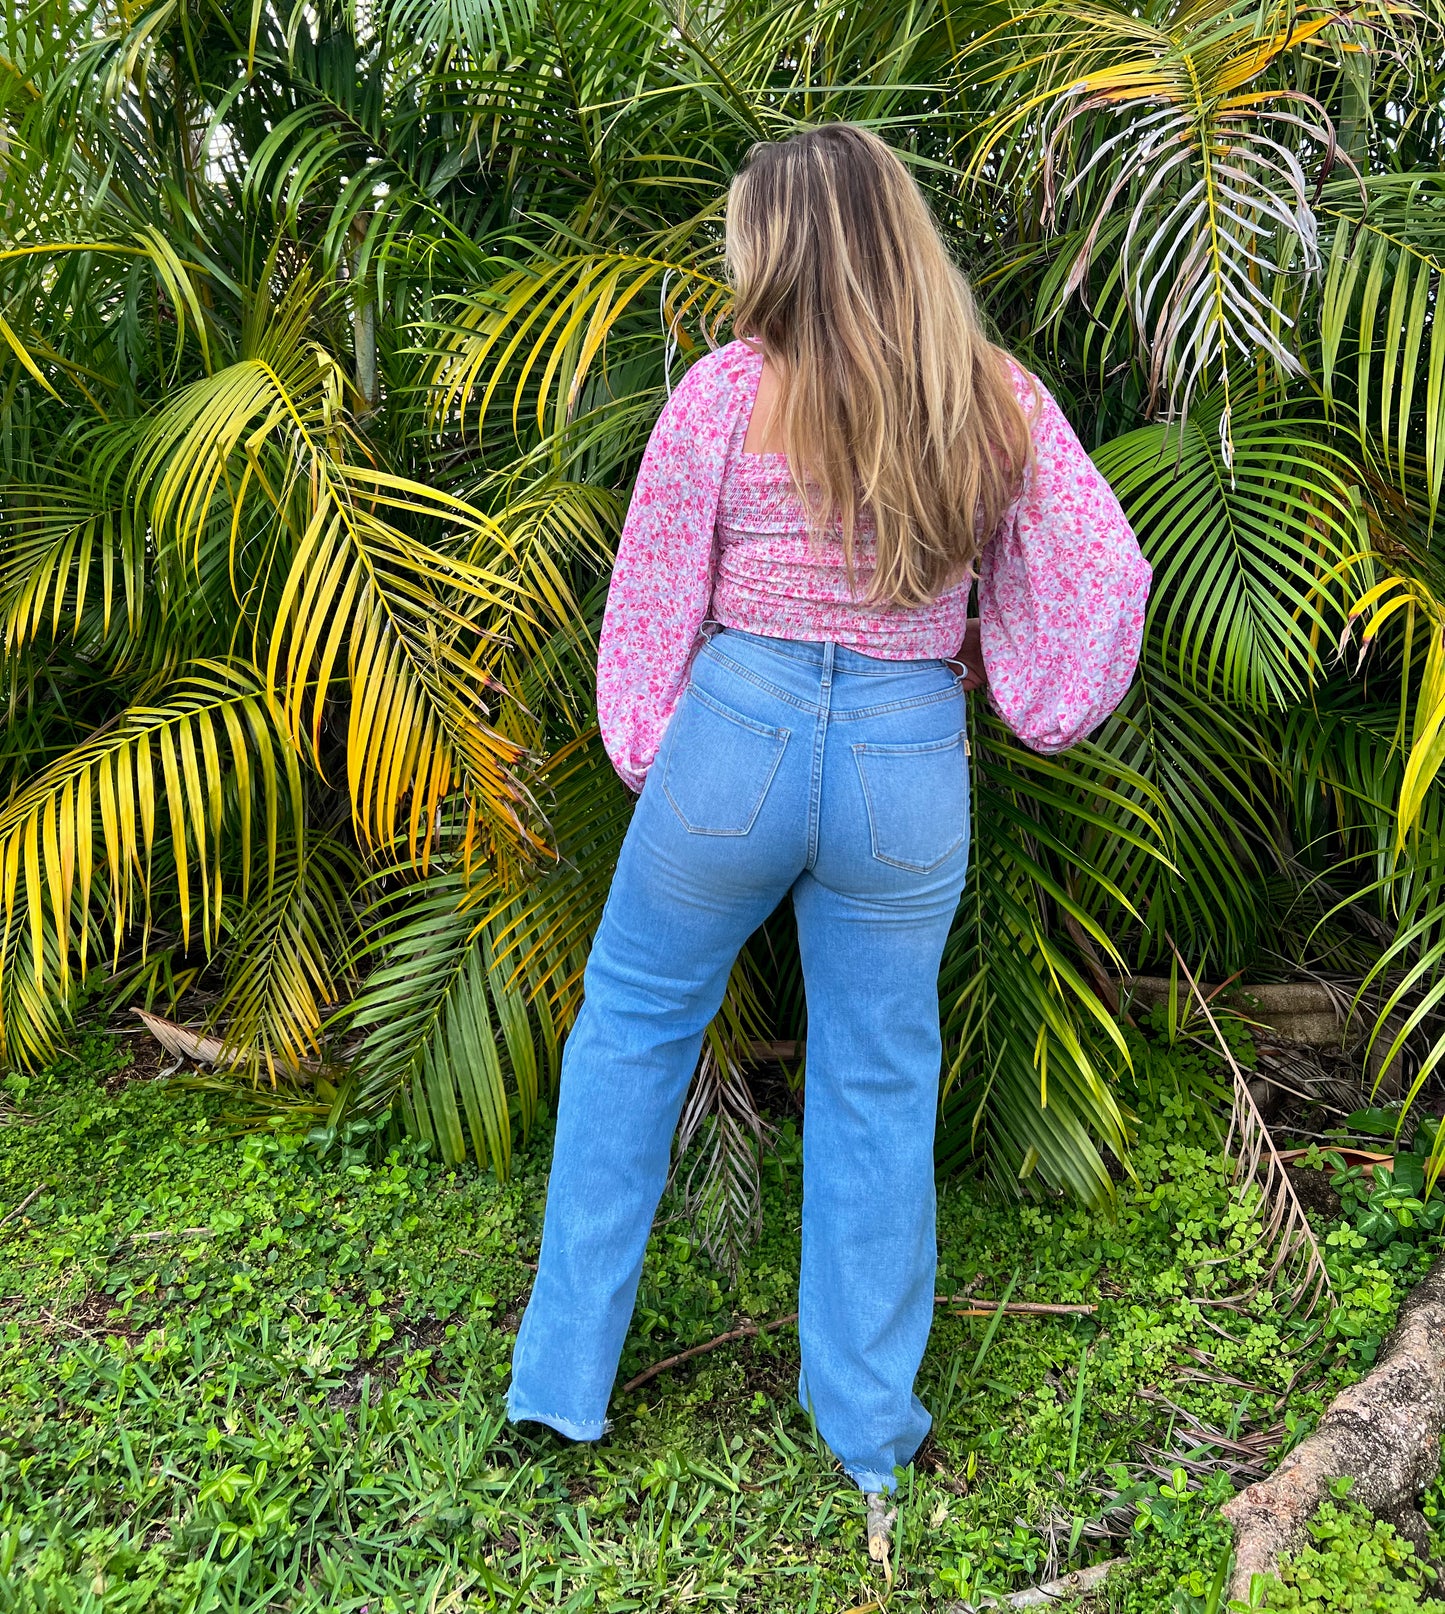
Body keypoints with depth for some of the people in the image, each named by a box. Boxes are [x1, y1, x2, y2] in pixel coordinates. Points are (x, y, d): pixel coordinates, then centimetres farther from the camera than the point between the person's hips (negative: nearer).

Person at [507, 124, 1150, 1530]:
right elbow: (1103, 572, 5)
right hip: (911, 763, 2)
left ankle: (564, 1375, 28)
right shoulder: (997, 402, 2)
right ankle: (867, 1427, 32)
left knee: (629, 1029, 18)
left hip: (736, 735, -2)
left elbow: (653, 599, 0)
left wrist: (648, 757, 13)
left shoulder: (726, 389, -5)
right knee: (878, 1082, 15)